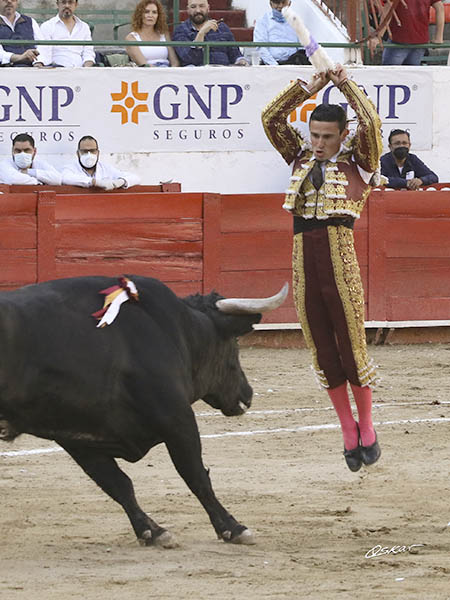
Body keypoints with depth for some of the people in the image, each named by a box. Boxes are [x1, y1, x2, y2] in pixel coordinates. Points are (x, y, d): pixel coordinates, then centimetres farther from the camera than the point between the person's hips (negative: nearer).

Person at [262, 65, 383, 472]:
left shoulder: (358, 161, 4)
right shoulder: (302, 159, 15)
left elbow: (371, 124, -12)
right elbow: (272, 119, 13)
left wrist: (346, 84, -3)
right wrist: (309, 87, 8)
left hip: (339, 256, -5)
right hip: (303, 257, 5)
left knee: (351, 345, -1)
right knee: (322, 350, 7)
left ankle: (366, 428, 14)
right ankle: (349, 433, 16)